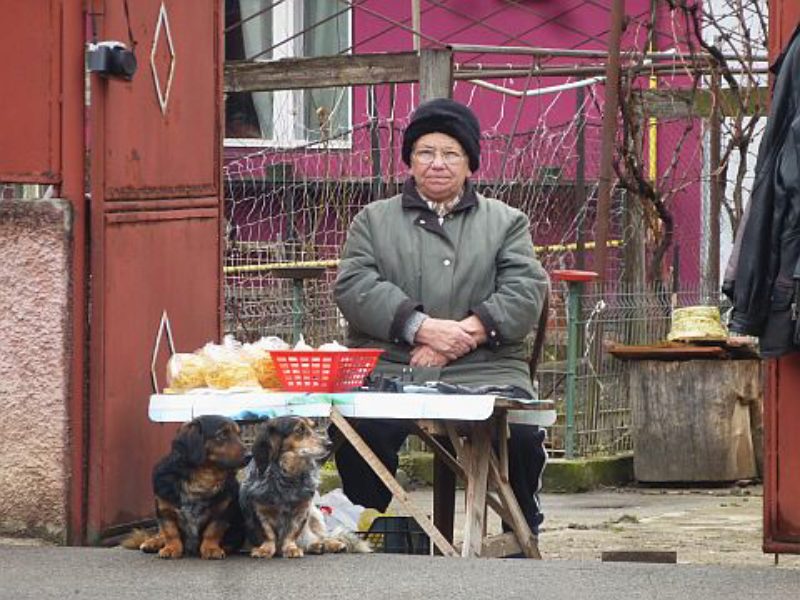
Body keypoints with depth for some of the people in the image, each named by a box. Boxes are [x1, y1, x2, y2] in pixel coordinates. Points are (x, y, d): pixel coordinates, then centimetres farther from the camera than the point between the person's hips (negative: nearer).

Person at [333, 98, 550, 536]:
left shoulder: (506, 222, 21)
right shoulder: (374, 220, 21)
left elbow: (525, 293, 5)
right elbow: (353, 286, 3)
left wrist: (465, 333, -11)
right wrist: (422, 327, -12)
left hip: (483, 371, 0)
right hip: (390, 370, 0)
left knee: (521, 434, -29)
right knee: (362, 431, -33)